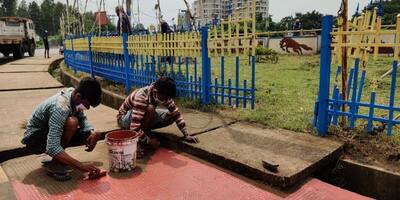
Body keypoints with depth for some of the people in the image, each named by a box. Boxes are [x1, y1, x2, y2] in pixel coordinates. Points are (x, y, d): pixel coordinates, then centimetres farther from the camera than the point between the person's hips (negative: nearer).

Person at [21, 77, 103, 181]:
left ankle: (57, 159, 8)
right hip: (34, 138, -8)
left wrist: (92, 133, -17)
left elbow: (82, 118, 5)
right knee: (72, 122, -35)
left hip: (53, 133, 8)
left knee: (96, 135, -4)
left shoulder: (73, 94, -12)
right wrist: (81, 166, -41)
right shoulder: (60, 107, -35)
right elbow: (52, 148, -40)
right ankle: (54, 165, -17)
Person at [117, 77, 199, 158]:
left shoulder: (163, 95, -18)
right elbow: (134, 127, -41)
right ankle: (139, 142, -19)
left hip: (144, 118, 7)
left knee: (171, 116, -11)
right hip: (124, 118, -6)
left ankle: (144, 131, 3)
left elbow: (176, 113, -11)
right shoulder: (142, 97, -37)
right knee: (150, 108, -36)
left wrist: (186, 135, -17)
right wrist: (149, 141, -29)